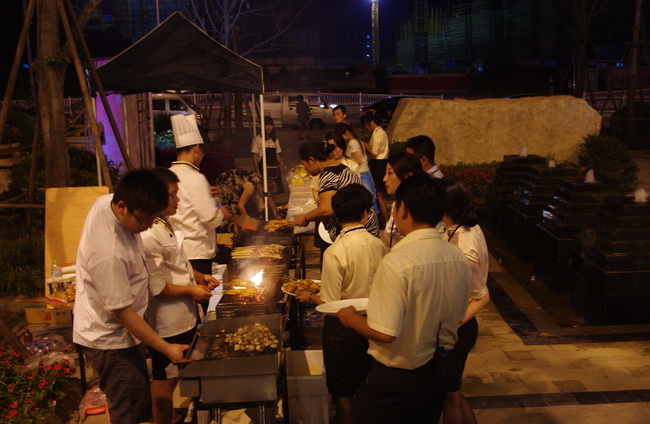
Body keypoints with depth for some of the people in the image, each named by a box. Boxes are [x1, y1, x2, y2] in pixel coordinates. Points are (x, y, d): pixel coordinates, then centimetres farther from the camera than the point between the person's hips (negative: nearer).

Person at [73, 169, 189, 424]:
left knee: (139, 403, 22)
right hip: (109, 339, -9)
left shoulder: (108, 201, -11)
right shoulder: (108, 254, -36)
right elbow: (122, 312, -27)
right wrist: (166, 349, -19)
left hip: (112, 332, 9)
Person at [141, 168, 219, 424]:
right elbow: (155, 286, -25)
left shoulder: (165, 225, 9)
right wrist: (190, 291, -16)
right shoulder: (149, 235, -24)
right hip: (167, 321, -10)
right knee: (165, 380, 7)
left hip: (184, 315, 10)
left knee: (171, 376, 24)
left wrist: (200, 277, 8)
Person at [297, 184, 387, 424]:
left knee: (342, 394, 14)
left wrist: (308, 296, -1)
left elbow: (329, 303, -20)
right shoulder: (378, 245, -10)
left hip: (342, 326, -5)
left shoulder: (334, 253, -23)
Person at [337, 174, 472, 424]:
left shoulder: (396, 262, -27)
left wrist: (350, 318, -8)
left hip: (395, 378, -6)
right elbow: (457, 318, 6)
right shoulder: (459, 259, -6)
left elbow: (385, 333, -26)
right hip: (437, 373, 6)